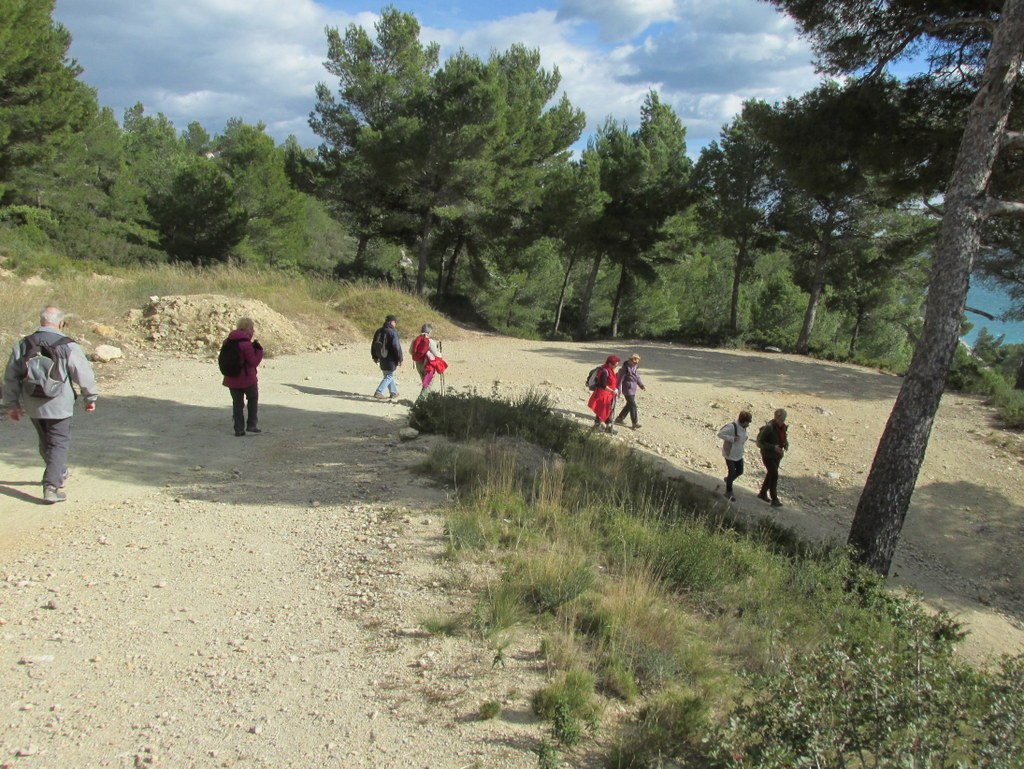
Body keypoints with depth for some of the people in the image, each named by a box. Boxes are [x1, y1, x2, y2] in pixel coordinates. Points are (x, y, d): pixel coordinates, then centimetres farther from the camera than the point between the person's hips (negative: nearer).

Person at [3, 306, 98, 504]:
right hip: (58, 406, -5)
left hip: (32, 406, 5)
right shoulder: (68, 347, -13)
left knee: (45, 442, 22)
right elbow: (84, 375, -7)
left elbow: (10, 378, 7)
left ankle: (59, 473, 42)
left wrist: (11, 404, 17)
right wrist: (91, 398, 8)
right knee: (59, 444, 3)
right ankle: (51, 487, -6)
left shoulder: (22, 345, 1)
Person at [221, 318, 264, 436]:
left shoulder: (229, 342, 6)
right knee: (253, 399, 16)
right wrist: (259, 350, -5)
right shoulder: (246, 343, -19)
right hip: (247, 378, -6)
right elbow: (254, 362, -16)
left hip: (232, 379, 6)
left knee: (237, 403, 12)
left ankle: (239, 429, 13)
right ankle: (252, 424, 13)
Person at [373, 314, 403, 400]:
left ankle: (394, 392, 30)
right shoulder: (393, 332, -16)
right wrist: (400, 358, -12)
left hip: (382, 358, 8)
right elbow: (396, 346, -19)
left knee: (388, 375, 19)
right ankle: (378, 392, -11)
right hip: (390, 359, -8)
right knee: (389, 376, -1)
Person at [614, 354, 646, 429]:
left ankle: (619, 419, 31)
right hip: (627, 389, -9)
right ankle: (635, 423, -1)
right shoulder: (626, 368, -18)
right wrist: (619, 390, -15)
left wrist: (642, 385, 5)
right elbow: (620, 379, -15)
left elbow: (637, 377, 17)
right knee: (633, 405, -8)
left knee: (629, 405, 17)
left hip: (633, 389, 9)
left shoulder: (636, 367, 6)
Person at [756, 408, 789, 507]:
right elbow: (760, 443, -21)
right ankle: (774, 499, -6)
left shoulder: (783, 427, -1)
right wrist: (773, 447, -29)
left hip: (777, 455, 8)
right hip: (768, 455, -8)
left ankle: (763, 493, 34)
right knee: (774, 476, -12)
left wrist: (786, 444, -7)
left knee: (771, 474, 18)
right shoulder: (768, 428, -24)